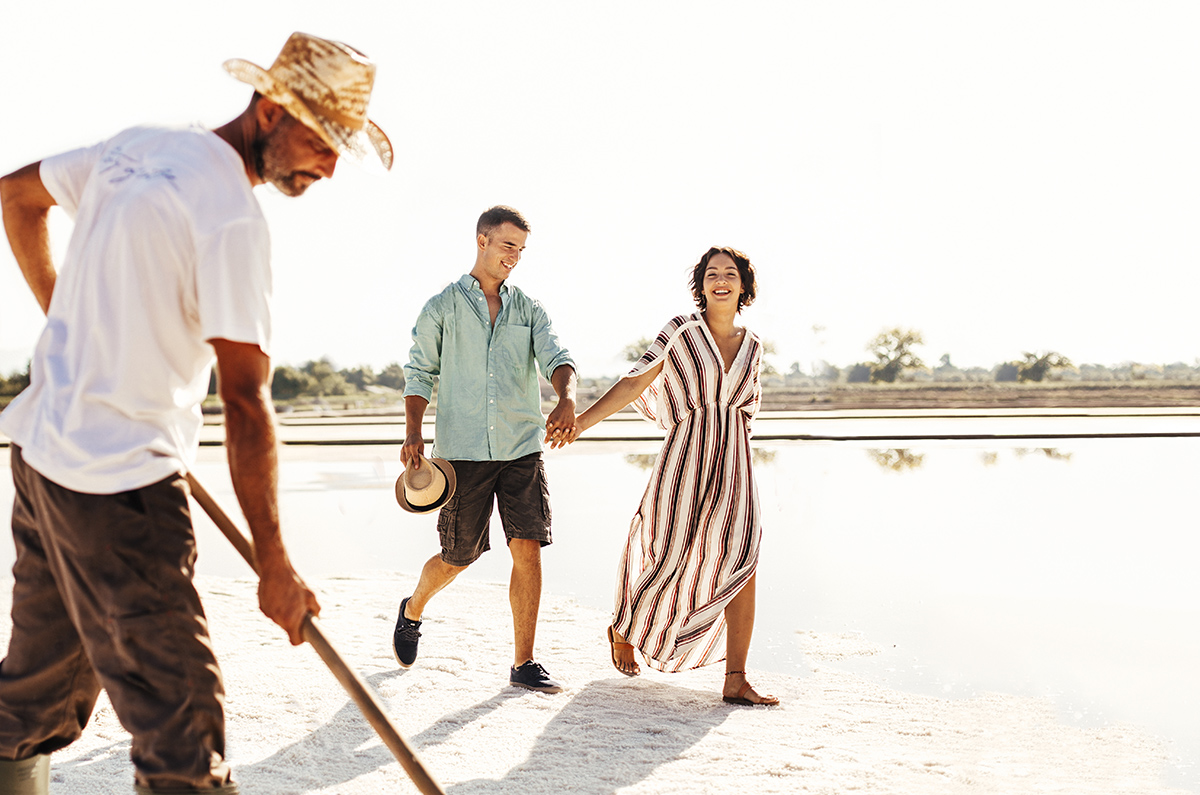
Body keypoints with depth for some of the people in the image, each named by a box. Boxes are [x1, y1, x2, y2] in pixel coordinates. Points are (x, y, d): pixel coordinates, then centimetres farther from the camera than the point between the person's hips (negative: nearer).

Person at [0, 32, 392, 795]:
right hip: (121, 481, -9)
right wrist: (273, 562, -15)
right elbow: (245, 401, -19)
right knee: (181, 724, -6)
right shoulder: (233, 216, -17)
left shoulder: (137, 146, 8)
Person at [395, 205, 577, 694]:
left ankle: (523, 664, 3)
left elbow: (556, 358, -4)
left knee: (528, 551, -7)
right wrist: (413, 434, -8)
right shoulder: (442, 308, 5)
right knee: (457, 558, 7)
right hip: (463, 451, -2)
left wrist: (566, 401, -26)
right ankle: (412, 611, 39)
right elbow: (420, 373, 6)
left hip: (522, 450, 2)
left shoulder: (529, 309, 10)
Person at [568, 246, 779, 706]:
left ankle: (735, 680, -5)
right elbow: (636, 382, -8)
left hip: (733, 463, 4)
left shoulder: (752, 347, 11)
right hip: (685, 459, -3)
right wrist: (581, 421, -16)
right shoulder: (681, 331, -2)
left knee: (741, 564, -9)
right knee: (670, 560, 3)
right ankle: (624, 629, 35)